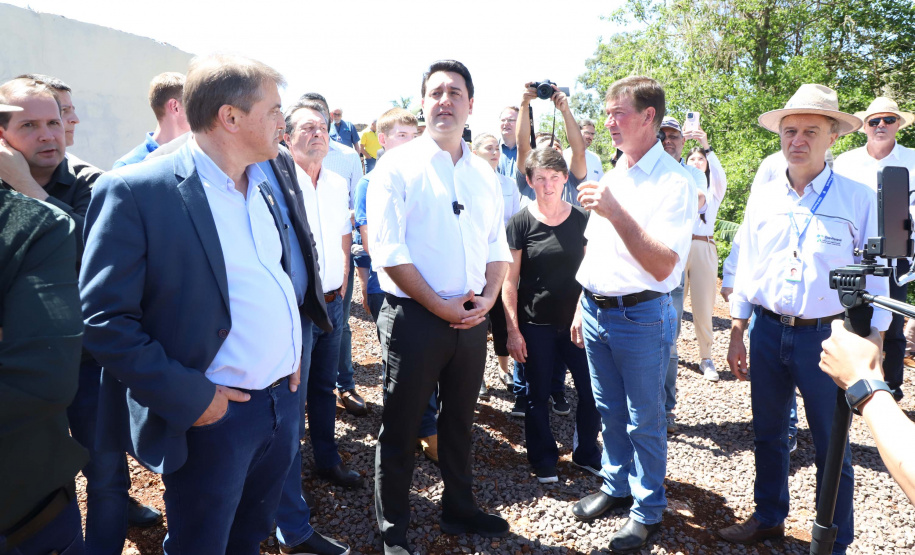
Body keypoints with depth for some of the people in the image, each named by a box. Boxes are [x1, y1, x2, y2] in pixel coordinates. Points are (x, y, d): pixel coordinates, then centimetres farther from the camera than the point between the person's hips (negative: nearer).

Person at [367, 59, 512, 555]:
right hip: (414, 318, -5)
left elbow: (497, 245, 13)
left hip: (472, 320, 5)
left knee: (459, 420, 19)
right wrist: (440, 306, -15)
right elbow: (388, 250, -14)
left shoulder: (484, 174, 10)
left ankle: (458, 509, 38)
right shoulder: (397, 166, -7)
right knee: (400, 427, 7)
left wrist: (487, 297, -5)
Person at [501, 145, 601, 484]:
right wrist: (513, 330, -9)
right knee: (538, 395, 9)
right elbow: (509, 281, -5)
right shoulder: (520, 223, -6)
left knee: (592, 390, 4)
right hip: (535, 325, -2)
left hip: (576, 320, 2)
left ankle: (586, 454, 28)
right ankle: (544, 460, 29)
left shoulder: (582, 220, 1)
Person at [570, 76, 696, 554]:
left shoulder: (673, 182, -14)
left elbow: (663, 266, -23)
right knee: (610, 412, 19)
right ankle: (615, 486, 38)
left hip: (640, 316, -7)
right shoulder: (611, 176, 10)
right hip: (596, 311, 7)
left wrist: (615, 212, -30)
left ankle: (648, 510, 25)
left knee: (644, 421, 7)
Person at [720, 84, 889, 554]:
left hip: (827, 338, -3)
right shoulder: (762, 198, 3)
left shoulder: (859, 200, -7)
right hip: (767, 332, 4)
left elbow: (875, 281, -4)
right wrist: (737, 335, 8)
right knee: (768, 435, 18)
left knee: (831, 450, 8)